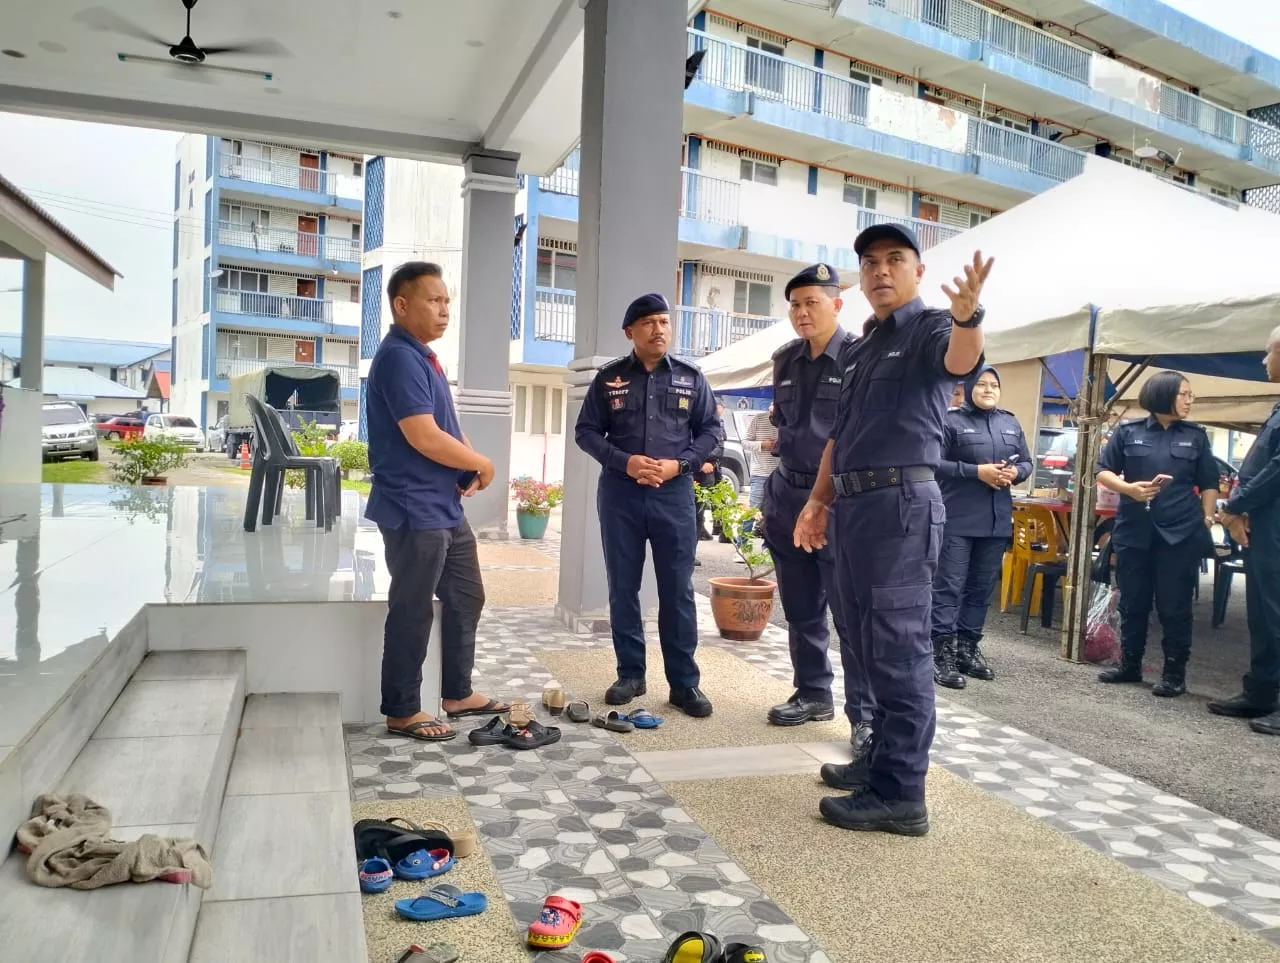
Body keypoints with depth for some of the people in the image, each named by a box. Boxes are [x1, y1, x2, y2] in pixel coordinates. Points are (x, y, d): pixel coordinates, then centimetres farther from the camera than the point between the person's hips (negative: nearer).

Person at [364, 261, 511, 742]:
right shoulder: (399, 358, -17)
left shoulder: (423, 357, 15)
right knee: (412, 612, 1)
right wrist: (483, 464, -11)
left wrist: (471, 467, -1)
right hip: (415, 512, -10)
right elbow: (424, 436, -25)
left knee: (466, 598, 17)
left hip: (445, 508, 10)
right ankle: (402, 711, 15)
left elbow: (448, 427, 19)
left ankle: (458, 694, 30)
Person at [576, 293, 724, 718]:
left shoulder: (691, 377, 6)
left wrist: (679, 463, -9)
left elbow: (711, 429, 8)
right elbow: (586, 431, 4)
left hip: (674, 494, 0)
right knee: (623, 588, 7)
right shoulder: (609, 377, 4)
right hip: (620, 494, 1)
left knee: (678, 590, 1)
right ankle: (630, 674, 19)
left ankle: (685, 682, 10)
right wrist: (624, 461, -12)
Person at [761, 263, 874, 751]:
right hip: (788, 495, 7)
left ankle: (866, 715, 6)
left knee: (851, 613, -3)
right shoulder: (785, 360, 11)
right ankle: (813, 694, 29)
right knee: (801, 609, 15)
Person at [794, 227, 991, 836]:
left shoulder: (930, 329, -3)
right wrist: (819, 501, 19)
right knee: (869, 644, 14)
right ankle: (884, 759, 26)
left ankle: (900, 793, -4)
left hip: (900, 502, -9)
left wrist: (967, 316, -49)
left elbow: (961, 360, -28)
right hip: (852, 506, 9)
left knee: (898, 647, -9)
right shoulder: (862, 347, 22)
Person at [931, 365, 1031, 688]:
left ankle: (968, 647, 20)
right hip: (958, 519, -6)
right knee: (949, 585, -7)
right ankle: (942, 653, -4)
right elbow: (935, 463, -10)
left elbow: (1026, 463, 18)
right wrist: (977, 472, -17)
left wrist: (1015, 473, -5)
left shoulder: (1011, 424, 14)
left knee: (982, 587, 10)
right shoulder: (951, 420, -4)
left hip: (997, 520, 6)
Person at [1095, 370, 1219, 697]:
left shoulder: (1196, 436, 8)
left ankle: (1175, 673, 11)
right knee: (1132, 603, 10)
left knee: (1175, 607, 1)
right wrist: (1129, 488, -13)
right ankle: (1129, 665, 23)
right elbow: (1103, 472, 4)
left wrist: (1208, 519, 1)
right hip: (1134, 532, 1)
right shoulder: (1127, 433, 4)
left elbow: (1209, 484, 11)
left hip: (1181, 534, 0)